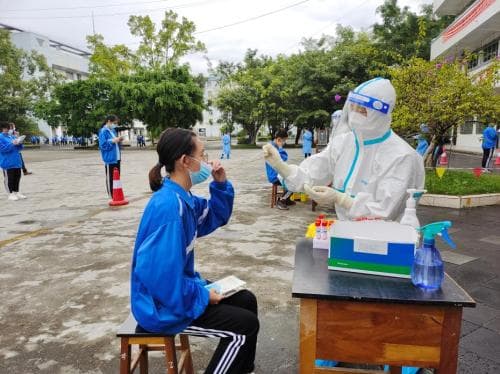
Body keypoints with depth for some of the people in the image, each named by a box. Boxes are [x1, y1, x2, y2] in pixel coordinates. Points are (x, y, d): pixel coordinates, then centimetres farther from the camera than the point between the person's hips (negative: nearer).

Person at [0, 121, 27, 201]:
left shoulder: (12, 136, 14)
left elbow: (19, 148, 17)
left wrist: (19, 143, -5)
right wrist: (12, 144, -21)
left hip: (16, 161, 7)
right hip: (7, 162, -7)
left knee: (17, 177, 10)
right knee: (9, 178, -1)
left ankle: (16, 192, 20)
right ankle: (11, 194, 6)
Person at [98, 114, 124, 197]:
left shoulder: (113, 130, 14)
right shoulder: (103, 131, -11)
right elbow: (103, 145, -18)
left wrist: (119, 141, 4)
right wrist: (113, 141, -19)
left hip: (117, 158, 8)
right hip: (110, 159, -8)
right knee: (110, 178, -1)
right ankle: (112, 196, 5)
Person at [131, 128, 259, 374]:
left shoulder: (183, 197, 1)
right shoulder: (169, 206, -30)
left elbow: (215, 218, 15)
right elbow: (162, 274, -32)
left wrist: (220, 185, -1)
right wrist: (202, 296, -18)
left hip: (180, 288, 10)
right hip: (163, 305, -10)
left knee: (246, 300, 13)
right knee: (245, 325, -8)